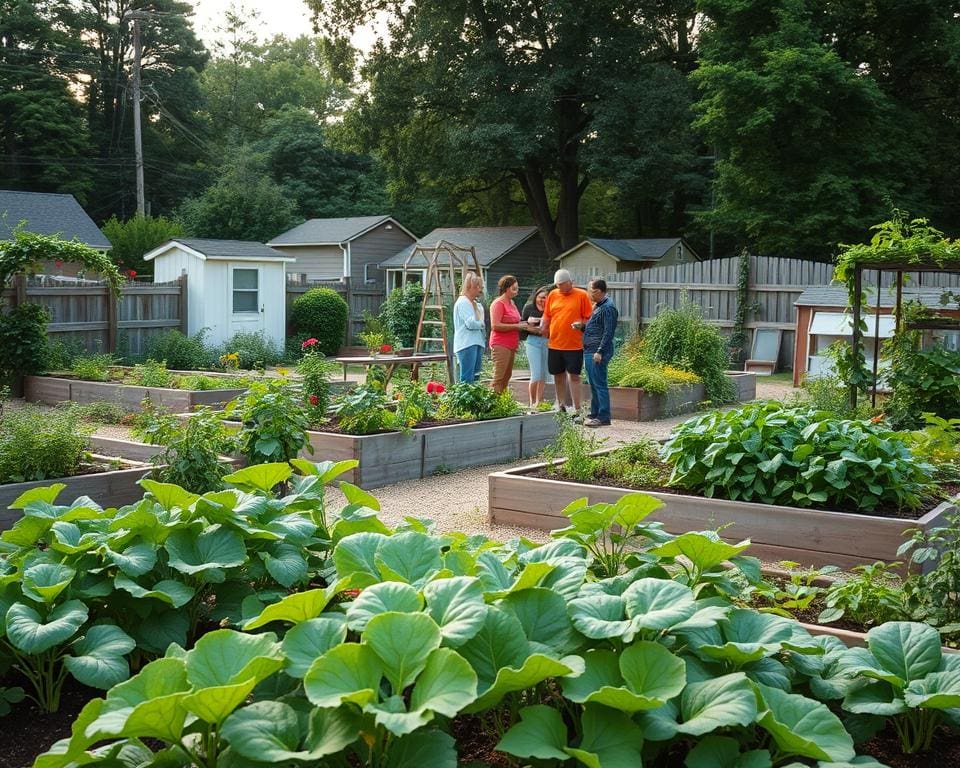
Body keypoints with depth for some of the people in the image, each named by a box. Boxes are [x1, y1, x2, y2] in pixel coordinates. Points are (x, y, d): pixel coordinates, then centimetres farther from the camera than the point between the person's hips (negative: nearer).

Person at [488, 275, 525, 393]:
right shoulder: (498, 303, -10)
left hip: (510, 346, 9)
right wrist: (516, 326, -18)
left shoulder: (511, 303, 16)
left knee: (507, 376, 10)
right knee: (498, 377, -11)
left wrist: (521, 325, 15)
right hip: (500, 345, -9)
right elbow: (495, 326, -19)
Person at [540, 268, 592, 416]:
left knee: (574, 376, -5)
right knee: (558, 376, 12)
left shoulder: (582, 295, -2)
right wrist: (543, 326, -4)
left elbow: (589, 318, -1)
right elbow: (547, 316, 15)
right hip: (554, 344, 4)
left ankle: (577, 411, -3)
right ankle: (561, 407, 23)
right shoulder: (553, 295, 10)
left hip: (574, 345, -4)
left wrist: (581, 324, -20)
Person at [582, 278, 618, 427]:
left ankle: (604, 417, -4)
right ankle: (594, 414, 22)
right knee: (593, 385, 15)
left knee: (599, 384, -7)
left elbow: (608, 332, -19)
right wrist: (581, 326, 15)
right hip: (589, 351, 10)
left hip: (598, 353, -10)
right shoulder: (598, 306, 18)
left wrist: (600, 352, -22)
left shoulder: (608, 308, -14)